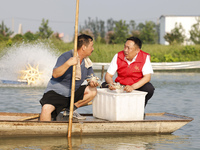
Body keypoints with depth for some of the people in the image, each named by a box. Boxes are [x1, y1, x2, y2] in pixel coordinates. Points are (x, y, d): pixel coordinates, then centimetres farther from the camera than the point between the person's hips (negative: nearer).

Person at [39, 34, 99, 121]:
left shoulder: (87, 62, 5)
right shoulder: (66, 57, -16)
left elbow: (90, 77, 13)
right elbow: (55, 74, -29)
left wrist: (92, 82, -12)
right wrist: (68, 64, -43)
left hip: (73, 94, 7)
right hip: (56, 92, -7)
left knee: (92, 91, -12)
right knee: (46, 108, -34)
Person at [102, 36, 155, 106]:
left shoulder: (145, 57, -12)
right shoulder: (118, 56, -6)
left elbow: (147, 77, -21)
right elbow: (108, 75, -5)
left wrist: (132, 87, -36)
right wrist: (111, 83, -30)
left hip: (137, 87, -2)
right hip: (120, 86, 2)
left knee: (149, 88, -32)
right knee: (104, 86, -23)